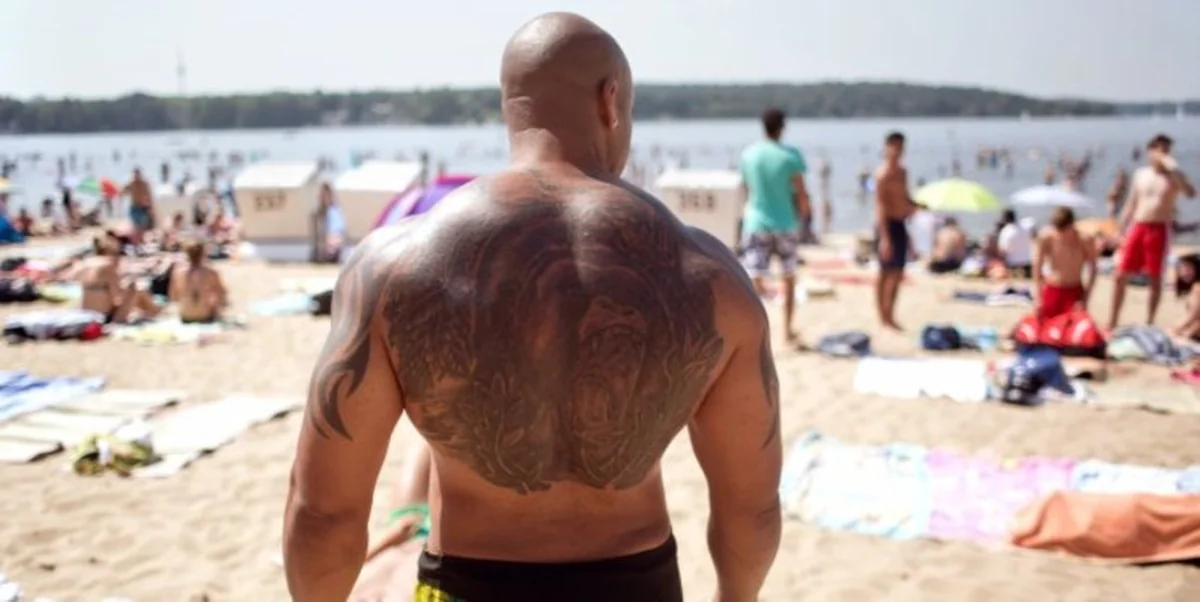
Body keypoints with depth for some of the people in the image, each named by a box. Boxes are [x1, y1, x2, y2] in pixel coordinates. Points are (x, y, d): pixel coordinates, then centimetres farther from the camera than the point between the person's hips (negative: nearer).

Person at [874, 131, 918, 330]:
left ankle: (889, 316, 18)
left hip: (899, 225, 9)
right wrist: (884, 237, -25)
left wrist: (914, 205, 5)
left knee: (898, 274, 10)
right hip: (888, 225, -9)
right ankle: (884, 317, 0)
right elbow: (880, 206, -20)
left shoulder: (902, 172, 15)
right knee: (887, 273, -6)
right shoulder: (883, 174, -14)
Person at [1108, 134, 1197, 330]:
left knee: (1155, 278, 2)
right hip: (1137, 228, 3)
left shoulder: (1173, 176, 0)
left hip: (1159, 230, -3)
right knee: (1121, 276, 2)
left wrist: (1172, 167, -22)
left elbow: (1191, 193, -21)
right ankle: (1112, 322, 12)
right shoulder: (1140, 174, 11)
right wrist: (1121, 231, 10)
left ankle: (1149, 324, 11)